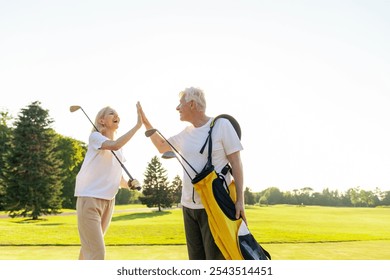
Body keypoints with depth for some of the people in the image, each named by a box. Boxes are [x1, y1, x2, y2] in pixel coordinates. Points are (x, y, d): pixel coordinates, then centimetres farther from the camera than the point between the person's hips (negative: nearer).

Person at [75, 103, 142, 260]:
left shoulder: (119, 148, 15)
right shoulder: (95, 136, -7)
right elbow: (115, 146, -29)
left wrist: (129, 184, -1)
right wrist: (138, 124, -26)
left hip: (108, 201, 8)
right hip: (89, 199, -8)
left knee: (90, 249, 18)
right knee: (97, 253, -13)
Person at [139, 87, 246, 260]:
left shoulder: (221, 125, -6)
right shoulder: (186, 133, 12)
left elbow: (236, 163, -8)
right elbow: (162, 147, 29)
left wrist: (240, 199, -15)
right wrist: (145, 123, 21)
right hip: (189, 205, 7)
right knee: (196, 260, 12)